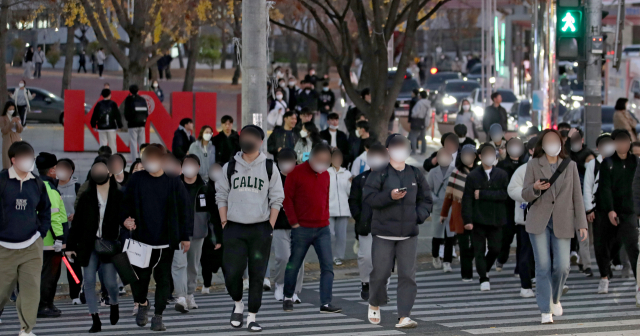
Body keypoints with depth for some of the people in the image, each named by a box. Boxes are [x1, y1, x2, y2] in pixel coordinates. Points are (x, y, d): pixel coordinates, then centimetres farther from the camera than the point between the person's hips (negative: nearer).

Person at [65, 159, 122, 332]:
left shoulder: (119, 196, 1)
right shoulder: (86, 197, 5)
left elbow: (124, 220, 2)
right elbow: (77, 222, 7)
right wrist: (70, 246, 4)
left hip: (109, 244, -2)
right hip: (89, 245, 2)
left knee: (110, 281, -5)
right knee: (89, 281, -4)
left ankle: (114, 304, 29)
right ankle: (95, 320, 3)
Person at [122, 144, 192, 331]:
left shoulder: (173, 182, -2)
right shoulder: (137, 180, 1)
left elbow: (184, 210, 2)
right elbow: (126, 203, 10)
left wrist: (185, 236, 1)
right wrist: (126, 218, -10)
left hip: (165, 241, -1)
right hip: (142, 239, 1)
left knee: (163, 279, -1)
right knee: (140, 276, 5)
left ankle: (158, 316, 4)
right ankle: (142, 305, 31)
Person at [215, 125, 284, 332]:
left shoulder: (269, 168, 5)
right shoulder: (230, 167, 7)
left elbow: (276, 200, 5)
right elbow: (221, 196, 11)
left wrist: (270, 227, -2)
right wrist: (224, 223, 2)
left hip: (260, 229, -1)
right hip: (234, 229, 1)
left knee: (257, 275, 0)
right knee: (232, 272, -7)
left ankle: (252, 318, 7)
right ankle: (238, 304, 21)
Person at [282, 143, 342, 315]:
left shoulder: (325, 175, 10)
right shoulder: (296, 173, -6)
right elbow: (287, 199, -5)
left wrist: (325, 219, 10)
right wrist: (294, 222, -8)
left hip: (323, 229, 4)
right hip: (302, 229, -4)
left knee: (327, 266, -7)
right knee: (294, 265, 7)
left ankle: (326, 303, -8)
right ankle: (288, 297, 26)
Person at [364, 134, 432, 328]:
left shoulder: (415, 175, 10)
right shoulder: (379, 174, -2)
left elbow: (426, 200, 15)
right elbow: (369, 197, -11)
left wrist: (420, 215, -3)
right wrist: (390, 196, -23)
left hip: (408, 235, 3)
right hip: (384, 234, -3)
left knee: (408, 275, -4)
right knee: (380, 273, 3)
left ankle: (404, 317, -4)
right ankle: (374, 305, 31)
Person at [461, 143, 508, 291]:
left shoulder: (501, 175, 5)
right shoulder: (473, 176, 0)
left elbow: (504, 194, -9)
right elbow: (467, 199, -5)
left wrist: (482, 194, -14)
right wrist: (467, 220, -14)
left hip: (496, 218, 2)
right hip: (478, 218, -2)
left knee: (495, 248, 5)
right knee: (479, 249, -3)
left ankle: (484, 269, 31)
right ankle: (483, 278, 4)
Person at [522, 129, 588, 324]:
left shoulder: (570, 166, 7)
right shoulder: (533, 165, 3)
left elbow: (577, 197, 6)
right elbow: (526, 195, 2)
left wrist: (581, 224, -1)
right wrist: (535, 188, -22)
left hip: (562, 223, 1)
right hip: (539, 221, -1)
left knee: (562, 267, -6)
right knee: (543, 267, -6)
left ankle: (555, 298, 24)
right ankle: (545, 311, -1)